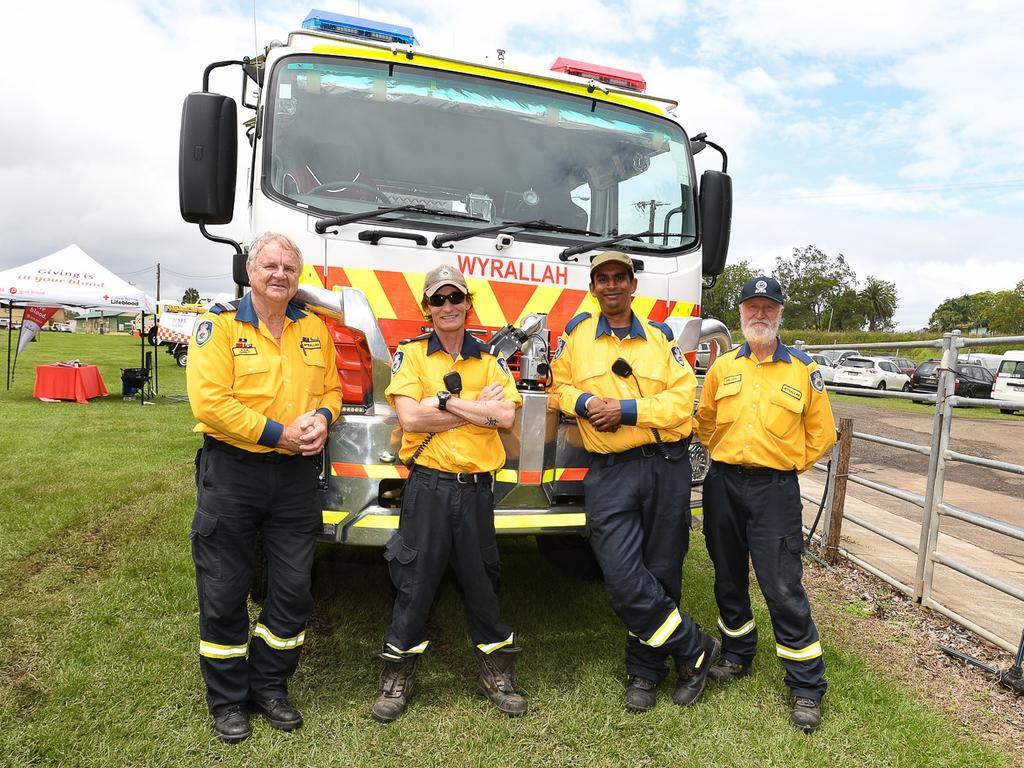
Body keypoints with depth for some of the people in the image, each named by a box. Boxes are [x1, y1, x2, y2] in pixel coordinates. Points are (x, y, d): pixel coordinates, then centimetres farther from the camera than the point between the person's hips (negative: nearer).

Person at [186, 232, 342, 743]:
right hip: (231, 471, -4)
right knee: (224, 591, 8)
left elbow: (331, 389, 15)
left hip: (296, 474, 4)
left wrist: (322, 417, -8)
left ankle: (269, 686, 31)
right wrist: (278, 433, -17)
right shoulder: (220, 325, -6)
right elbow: (209, 401, -16)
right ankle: (227, 700, 27)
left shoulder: (314, 328, 9)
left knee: (292, 589, 11)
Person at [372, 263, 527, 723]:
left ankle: (496, 670, 28)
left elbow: (506, 415, -8)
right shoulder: (411, 355, 2)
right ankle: (398, 673, 24)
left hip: (476, 486, 2)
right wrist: (478, 407, -9)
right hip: (428, 484, -2)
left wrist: (444, 400, -11)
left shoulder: (491, 361, 8)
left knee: (481, 579, 12)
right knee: (415, 581, 6)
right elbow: (409, 417, -13)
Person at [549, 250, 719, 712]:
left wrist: (627, 409, -14)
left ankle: (646, 669, 29)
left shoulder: (660, 338, 7)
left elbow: (681, 399, -2)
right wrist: (586, 402, -8)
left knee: (662, 572, 8)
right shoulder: (578, 334, 8)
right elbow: (560, 386, 12)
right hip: (610, 472, 0)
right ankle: (694, 649, 14)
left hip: (667, 467, 1)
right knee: (623, 578, -9)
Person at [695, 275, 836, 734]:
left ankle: (807, 687, 11)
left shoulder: (803, 370, 0)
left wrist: (787, 465, 3)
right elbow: (704, 421, 18)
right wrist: (726, 456, 11)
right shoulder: (722, 367, 6)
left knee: (782, 586, -3)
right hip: (723, 486, 3)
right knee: (729, 578, 15)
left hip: (775, 491, -3)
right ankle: (737, 656, 35)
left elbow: (821, 434, 6)